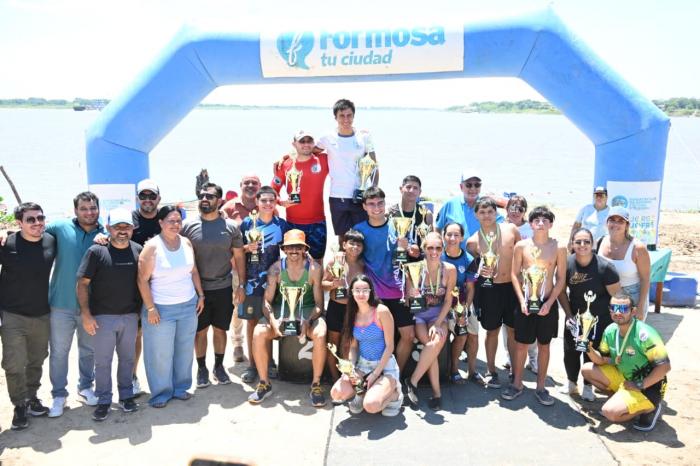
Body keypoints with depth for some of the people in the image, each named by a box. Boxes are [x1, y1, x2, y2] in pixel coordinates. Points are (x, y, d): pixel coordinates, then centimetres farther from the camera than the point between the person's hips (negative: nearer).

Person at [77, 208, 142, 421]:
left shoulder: (138, 250, 1)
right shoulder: (96, 251, -9)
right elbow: (82, 284, -8)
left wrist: (142, 310, 7)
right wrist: (86, 315, -12)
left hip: (130, 316, 3)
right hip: (102, 317, -3)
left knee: (127, 358, 15)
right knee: (103, 361, 7)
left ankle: (126, 395, 30)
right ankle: (104, 400, 21)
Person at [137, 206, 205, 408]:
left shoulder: (186, 243, 3)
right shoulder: (152, 246, -12)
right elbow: (142, 279, -12)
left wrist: (201, 295, 10)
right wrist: (150, 308, -14)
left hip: (188, 305, 5)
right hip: (161, 308, -4)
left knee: (185, 349, 12)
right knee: (161, 353, 4)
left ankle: (180, 387, 28)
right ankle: (161, 393, 19)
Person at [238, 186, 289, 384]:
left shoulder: (282, 224, 2)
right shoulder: (247, 223, 0)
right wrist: (247, 248, -15)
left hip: (273, 280, 1)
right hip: (251, 280, -1)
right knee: (251, 321, 6)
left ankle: (269, 361, 22)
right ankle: (251, 364, 17)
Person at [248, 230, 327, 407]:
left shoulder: (314, 269, -11)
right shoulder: (276, 269, -7)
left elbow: (319, 303, -9)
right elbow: (267, 301, -6)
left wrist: (308, 321, -27)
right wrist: (273, 320, -26)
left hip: (307, 310, -2)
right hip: (281, 309, 2)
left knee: (320, 336, -32)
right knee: (258, 334, -23)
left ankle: (316, 385, -12)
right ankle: (264, 384, -4)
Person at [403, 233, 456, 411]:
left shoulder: (450, 269, -8)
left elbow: (448, 300, -3)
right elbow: (408, 296, -4)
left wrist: (438, 324, -14)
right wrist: (411, 294, -28)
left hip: (438, 313, 1)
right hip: (417, 313, -1)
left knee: (439, 340, -29)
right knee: (430, 344, -27)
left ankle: (412, 381, -15)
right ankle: (436, 393, -15)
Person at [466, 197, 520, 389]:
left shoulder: (510, 229, -3)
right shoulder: (473, 241, -5)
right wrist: (479, 270, -14)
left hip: (512, 286, 1)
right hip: (488, 289, -1)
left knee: (513, 329, 10)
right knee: (492, 330, 9)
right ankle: (491, 371, 25)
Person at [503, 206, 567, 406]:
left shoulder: (558, 248, -3)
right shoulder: (521, 246, -2)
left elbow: (561, 279, -1)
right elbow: (515, 274, 1)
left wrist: (549, 303, -10)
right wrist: (522, 300, -9)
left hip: (548, 303, 0)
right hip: (526, 302, 0)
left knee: (544, 345, 10)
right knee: (521, 344, 7)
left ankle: (540, 387, 21)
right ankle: (517, 384, 22)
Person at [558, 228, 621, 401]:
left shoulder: (605, 266, -19)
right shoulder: (567, 263, -12)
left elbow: (616, 296, -10)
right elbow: (561, 291, 2)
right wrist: (569, 315, -3)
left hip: (600, 320, -3)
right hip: (575, 317, 3)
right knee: (570, 351, 8)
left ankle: (588, 386, 28)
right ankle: (571, 382, 34)